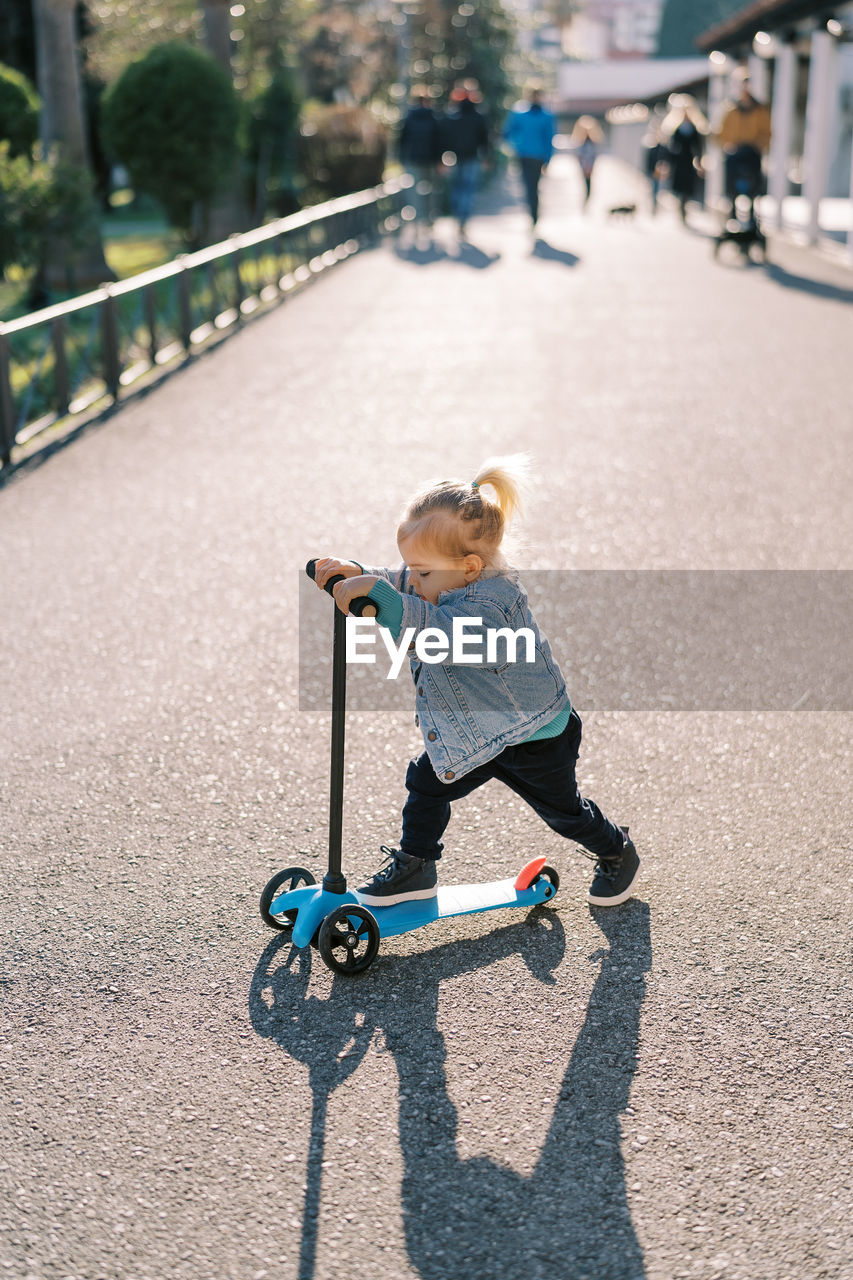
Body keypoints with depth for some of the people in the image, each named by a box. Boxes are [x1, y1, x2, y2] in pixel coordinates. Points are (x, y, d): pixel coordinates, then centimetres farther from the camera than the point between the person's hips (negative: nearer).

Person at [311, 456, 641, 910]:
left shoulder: (491, 604, -38)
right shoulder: (445, 583, -10)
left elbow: (436, 633, -54)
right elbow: (400, 588, 3)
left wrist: (377, 592, -59)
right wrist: (357, 573, -17)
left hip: (536, 740, -8)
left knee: (561, 808, 13)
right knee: (426, 784, 8)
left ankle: (617, 853, 41)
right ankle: (415, 867, 27)